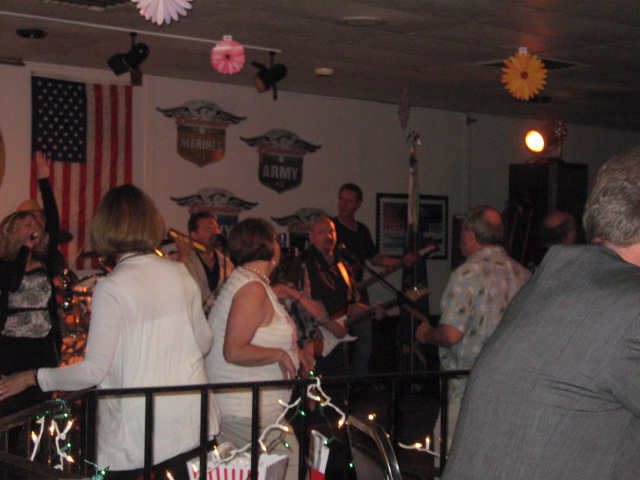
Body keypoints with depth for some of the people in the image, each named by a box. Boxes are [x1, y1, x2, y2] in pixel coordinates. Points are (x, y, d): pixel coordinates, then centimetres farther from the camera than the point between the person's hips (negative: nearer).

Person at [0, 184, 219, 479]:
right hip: (191, 418, 5)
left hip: (139, 428, -5)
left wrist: (32, 378, -1)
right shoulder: (179, 274, 2)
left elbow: (94, 370, -14)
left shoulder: (112, 288, -14)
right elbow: (204, 343, 12)